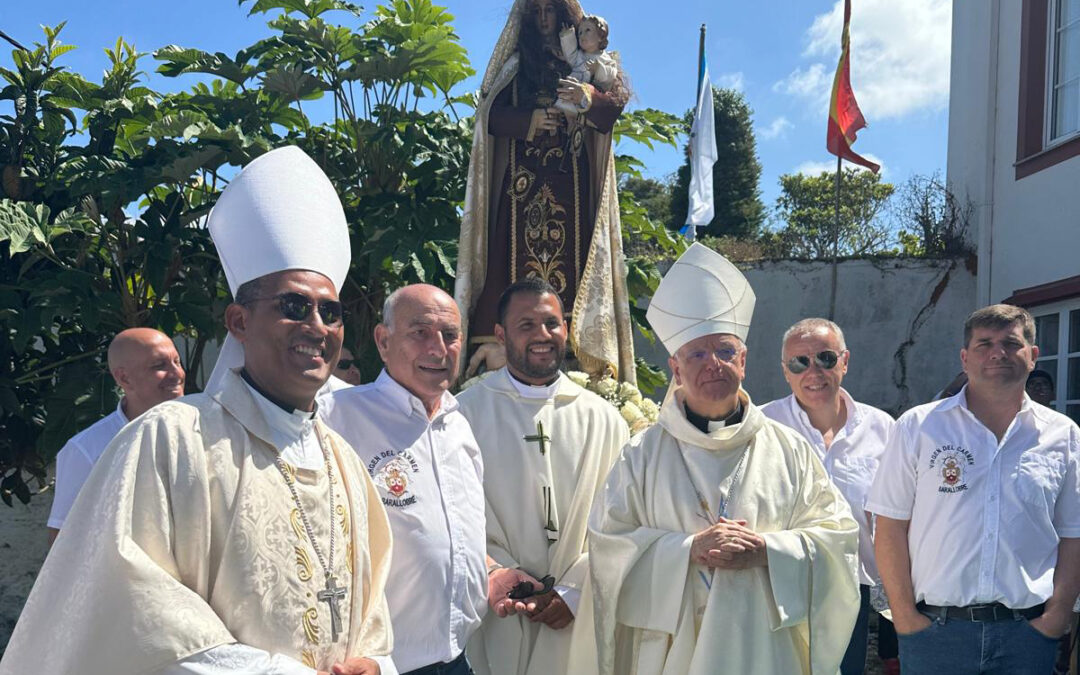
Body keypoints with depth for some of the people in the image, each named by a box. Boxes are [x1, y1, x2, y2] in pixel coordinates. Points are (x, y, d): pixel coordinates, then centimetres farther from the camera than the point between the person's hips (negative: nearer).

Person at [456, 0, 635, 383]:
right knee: (515, 252, -11)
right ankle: (495, 339, -18)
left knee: (571, 255, -11)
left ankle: (573, 346, -15)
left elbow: (617, 100, 0)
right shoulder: (515, 64, 18)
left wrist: (587, 99, -21)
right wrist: (530, 121, -12)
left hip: (572, 181, 0)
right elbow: (491, 113, 6)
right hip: (522, 176, 0)